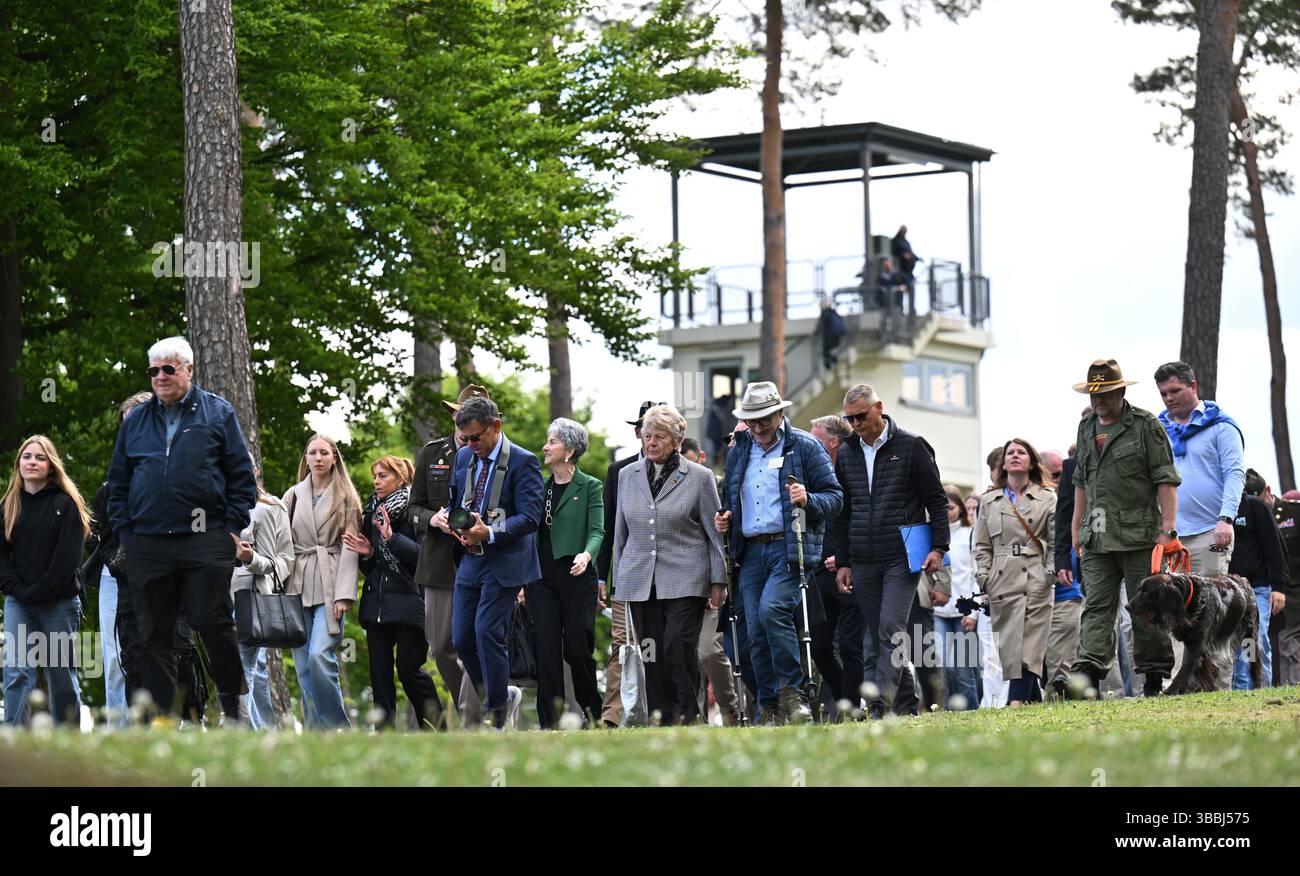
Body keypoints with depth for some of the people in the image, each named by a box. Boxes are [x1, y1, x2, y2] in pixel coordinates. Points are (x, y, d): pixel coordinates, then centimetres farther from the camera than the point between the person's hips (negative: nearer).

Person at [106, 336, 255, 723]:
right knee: (155, 633, 3)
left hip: (206, 542, -3)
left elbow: (242, 476, 5)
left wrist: (233, 528, -3)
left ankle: (232, 701, 9)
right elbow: (118, 483, 19)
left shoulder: (218, 413, 7)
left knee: (211, 622, -8)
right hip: (147, 543, 3)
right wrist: (124, 530, 9)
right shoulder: (135, 422, 16)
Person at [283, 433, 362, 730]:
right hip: (298, 586, 3)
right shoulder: (293, 497, 14)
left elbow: (349, 548, 0)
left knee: (320, 655, -19)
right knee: (303, 663, 0)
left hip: (330, 586, -3)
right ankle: (315, 731, 4)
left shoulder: (346, 498, 7)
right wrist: (280, 591, 2)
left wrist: (344, 594, -10)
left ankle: (336, 725, -8)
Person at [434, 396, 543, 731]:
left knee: (487, 633, -14)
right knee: (462, 639, 4)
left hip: (504, 562, -7)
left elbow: (530, 518, -15)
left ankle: (499, 715, -2)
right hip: (471, 561, 7)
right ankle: (504, 695, 23)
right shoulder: (464, 456, 11)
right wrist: (444, 516, -2)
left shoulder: (523, 462, -10)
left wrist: (489, 533, -28)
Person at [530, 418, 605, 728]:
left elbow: (597, 531, -9)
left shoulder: (589, 487, 0)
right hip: (542, 577, 4)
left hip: (576, 576, -4)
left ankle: (593, 711, 16)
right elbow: (531, 531, 16)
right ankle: (550, 722, -1)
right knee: (546, 650, -2)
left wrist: (586, 555, -30)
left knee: (577, 648, -5)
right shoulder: (540, 487, 14)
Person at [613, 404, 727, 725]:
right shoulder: (627, 476, 12)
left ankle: (688, 716, -1)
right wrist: (619, 582, 16)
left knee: (678, 649, -15)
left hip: (685, 579, -4)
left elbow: (715, 534, 3)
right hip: (640, 581, 4)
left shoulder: (699, 478, 2)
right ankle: (661, 722, 4)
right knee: (652, 656, 0)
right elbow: (620, 533, 18)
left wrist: (718, 581, 0)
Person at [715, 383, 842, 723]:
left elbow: (834, 497, -1)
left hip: (790, 547, -6)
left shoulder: (806, 447, 1)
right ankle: (771, 709, 8)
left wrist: (808, 500, -21)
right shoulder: (738, 452, 18)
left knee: (772, 609, -26)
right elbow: (730, 499, 32)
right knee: (757, 632, 2)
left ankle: (793, 693, -17)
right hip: (751, 551, 6)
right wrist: (724, 519, 10)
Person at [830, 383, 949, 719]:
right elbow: (841, 513, 18)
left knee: (891, 629, -15)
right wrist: (842, 563, 13)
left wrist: (939, 547, -8)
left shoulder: (911, 446, -1)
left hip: (902, 558, -5)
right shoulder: (846, 454, 12)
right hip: (863, 563, 5)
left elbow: (936, 500, 1)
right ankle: (906, 704, 11)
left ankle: (880, 704, -20)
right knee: (878, 637, 5)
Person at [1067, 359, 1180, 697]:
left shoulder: (1146, 426, -3)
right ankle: (1088, 675, -13)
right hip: (1097, 537, 5)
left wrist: (1167, 529, -13)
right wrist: (1076, 527, 20)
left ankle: (1155, 678, 6)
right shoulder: (1086, 428, 16)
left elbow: (1166, 480, -6)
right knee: (1097, 606, -4)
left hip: (1139, 533, -5)